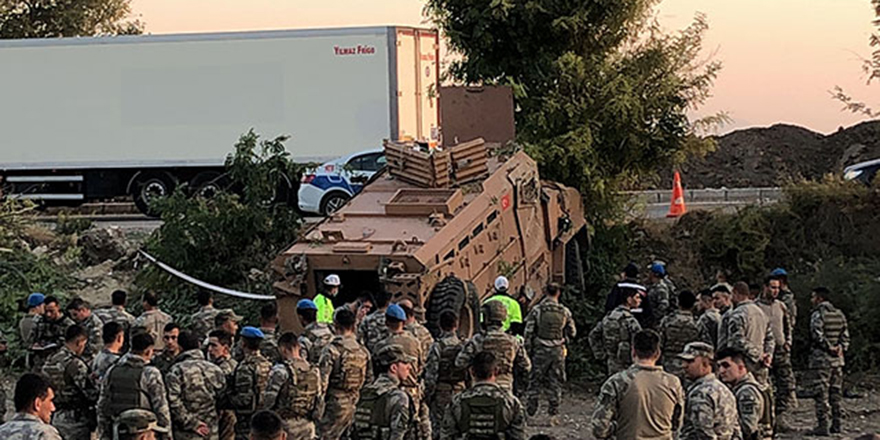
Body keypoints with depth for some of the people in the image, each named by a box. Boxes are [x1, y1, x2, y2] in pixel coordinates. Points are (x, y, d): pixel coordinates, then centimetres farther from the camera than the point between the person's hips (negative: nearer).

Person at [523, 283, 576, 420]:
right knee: (555, 383, 8)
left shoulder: (536, 310, -7)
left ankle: (530, 412, 9)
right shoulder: (564, 311, -1)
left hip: (540, 351, -1)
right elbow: (572, 332, 7)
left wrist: (528, 352, 2)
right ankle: (553, 413, 7)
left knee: (535, 382, 8)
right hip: (558, 352, 1)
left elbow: (528, 333, -6)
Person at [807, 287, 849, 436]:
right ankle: (836, 425, 14)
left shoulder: (818, 314, -10)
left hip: (822, 358, -7)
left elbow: (817, 335, -19)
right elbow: (845, 335, 10)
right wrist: (841, 348, 0)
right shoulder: (840, 314, 13)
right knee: (835, 393, 12)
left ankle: (822, 426, -7)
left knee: (822, 393, -5)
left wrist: (829, 348, -10)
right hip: (838, 360, 7)